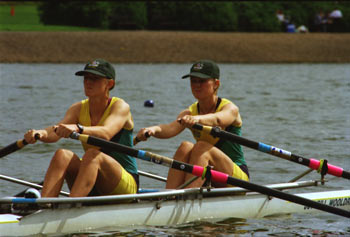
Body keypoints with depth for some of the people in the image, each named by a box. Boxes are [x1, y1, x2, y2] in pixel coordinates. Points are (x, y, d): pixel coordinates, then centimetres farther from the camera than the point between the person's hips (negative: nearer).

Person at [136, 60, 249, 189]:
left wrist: (197, 119, -57)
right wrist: (154, 129, -43)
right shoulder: (189, 112, 3)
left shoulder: (230, 108, -8)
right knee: (185, 147, -23)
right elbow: (171, 128, -20)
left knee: (201, 147, -30)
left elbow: (217, 119, -34)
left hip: (238, 176, -4)